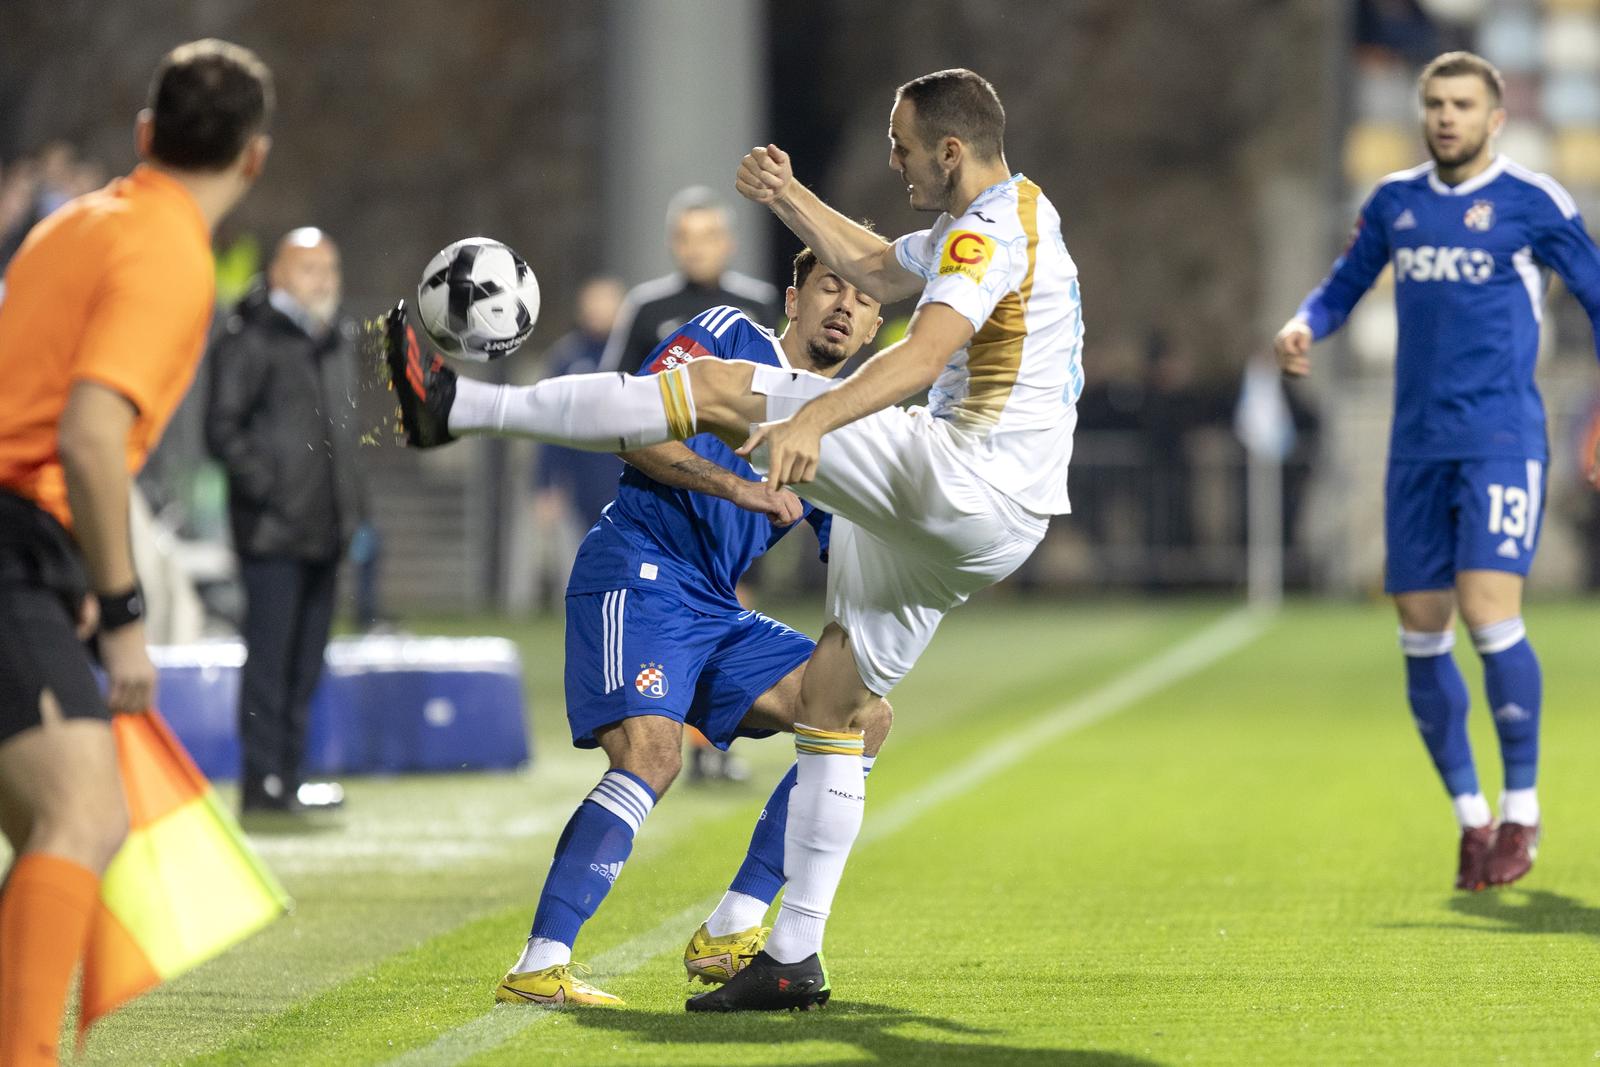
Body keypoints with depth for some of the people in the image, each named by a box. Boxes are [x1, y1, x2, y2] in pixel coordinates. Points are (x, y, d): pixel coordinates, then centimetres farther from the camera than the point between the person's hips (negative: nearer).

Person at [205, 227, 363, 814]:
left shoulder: (338, 339, 16)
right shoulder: (251, 341, -9)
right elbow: (223, 429, -12)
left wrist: (351, 502, 17)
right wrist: (266, 486, -18)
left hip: (325, 528, 8)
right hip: (274, 529, -8)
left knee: (306, 659, 12)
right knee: (270, 655, -8)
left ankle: (288, 775, 18)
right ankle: (263, 781, -6)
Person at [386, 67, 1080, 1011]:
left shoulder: (996, 226, -13)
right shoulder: (1002, 217, 21)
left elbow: (926, 353, -30)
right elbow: (879, 271, 38)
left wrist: (811, 421, -43)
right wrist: (793, 201, 29)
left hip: (972, 480, -10)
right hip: (971, 524, 10)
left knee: (719, 388, -13)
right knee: (834, 698, 13)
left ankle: (457, 407, -14)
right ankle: (793, 959, 14)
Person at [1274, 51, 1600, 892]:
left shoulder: (1531, 203, -3)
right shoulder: (1395, 202, 10)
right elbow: (1344, 286, 20)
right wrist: (1303, 326, -2)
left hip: (1501, 440, -5)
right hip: (1418, 445, 5)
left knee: (1489, 614, -17)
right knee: (1421, 634, 3)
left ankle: (1521, 809, -1)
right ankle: (1470, 820, 17)